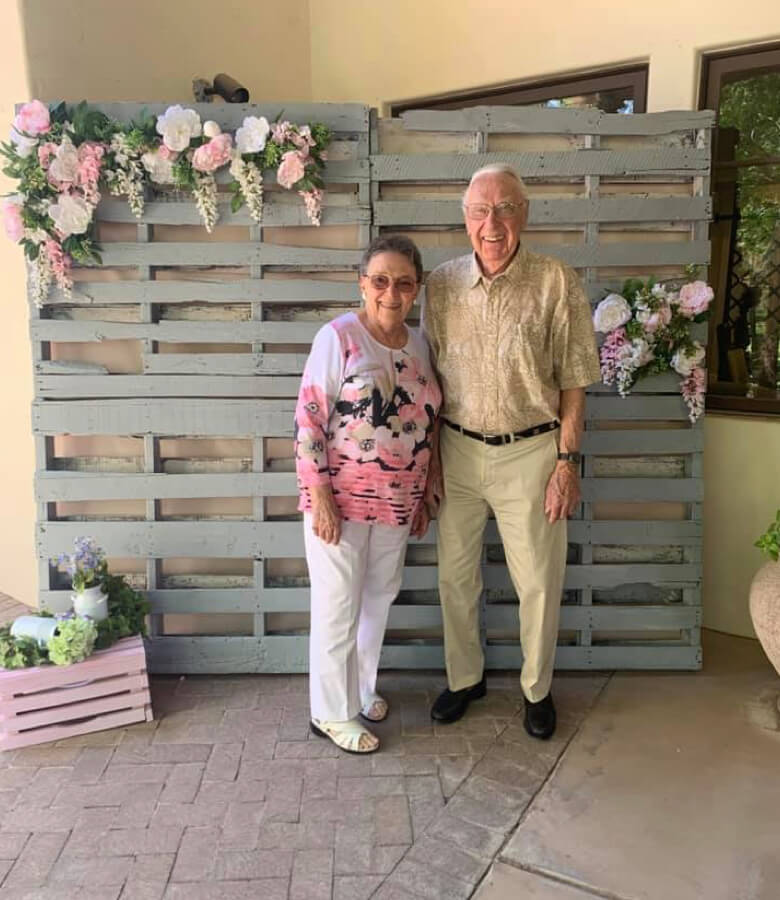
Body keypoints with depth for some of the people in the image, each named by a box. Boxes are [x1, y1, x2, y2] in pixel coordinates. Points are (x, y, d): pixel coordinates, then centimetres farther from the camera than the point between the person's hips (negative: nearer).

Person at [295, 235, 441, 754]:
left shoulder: (419, 345, 7)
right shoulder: (338, 337, -12)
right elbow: (309, 419, -14)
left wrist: (424, 496, 13)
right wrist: (320, 495, -19)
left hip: (396, 502, 6)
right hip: (340, 499, -6)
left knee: (379, 600, 19)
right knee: (338, 608, 6)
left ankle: (362, 689, 41)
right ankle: (332, 713, 25)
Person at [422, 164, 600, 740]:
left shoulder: (557, 284, -9)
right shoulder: (441, 285, 1)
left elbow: (573, 384, -6)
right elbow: (432, 378, 7)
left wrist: (567, 461, -9)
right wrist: (430, 455, 4)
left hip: (529, 454, -3)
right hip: (457, 450, 3)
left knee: (539, 582, 9)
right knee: (455, 575, 14)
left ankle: (537, 689, 33)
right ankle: (465, 678, 36)